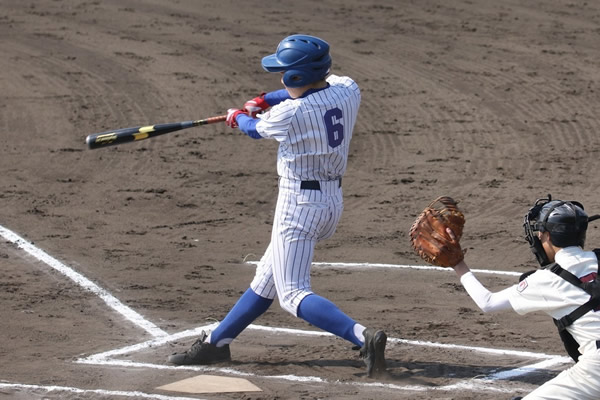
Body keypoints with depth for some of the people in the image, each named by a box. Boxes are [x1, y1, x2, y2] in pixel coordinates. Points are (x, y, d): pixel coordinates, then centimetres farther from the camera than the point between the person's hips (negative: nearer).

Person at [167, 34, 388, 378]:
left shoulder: (288, 114, -20)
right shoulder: (348, 91, -3)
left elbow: (256, 130, 3)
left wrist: (237, 117, 26)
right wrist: (263, 101, 26)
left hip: (298, 204, -9)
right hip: (333, 200, 9)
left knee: (292, 293, -10)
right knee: (267, 278, 20)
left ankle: (363, 336, -29)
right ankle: (215, 343, 33)